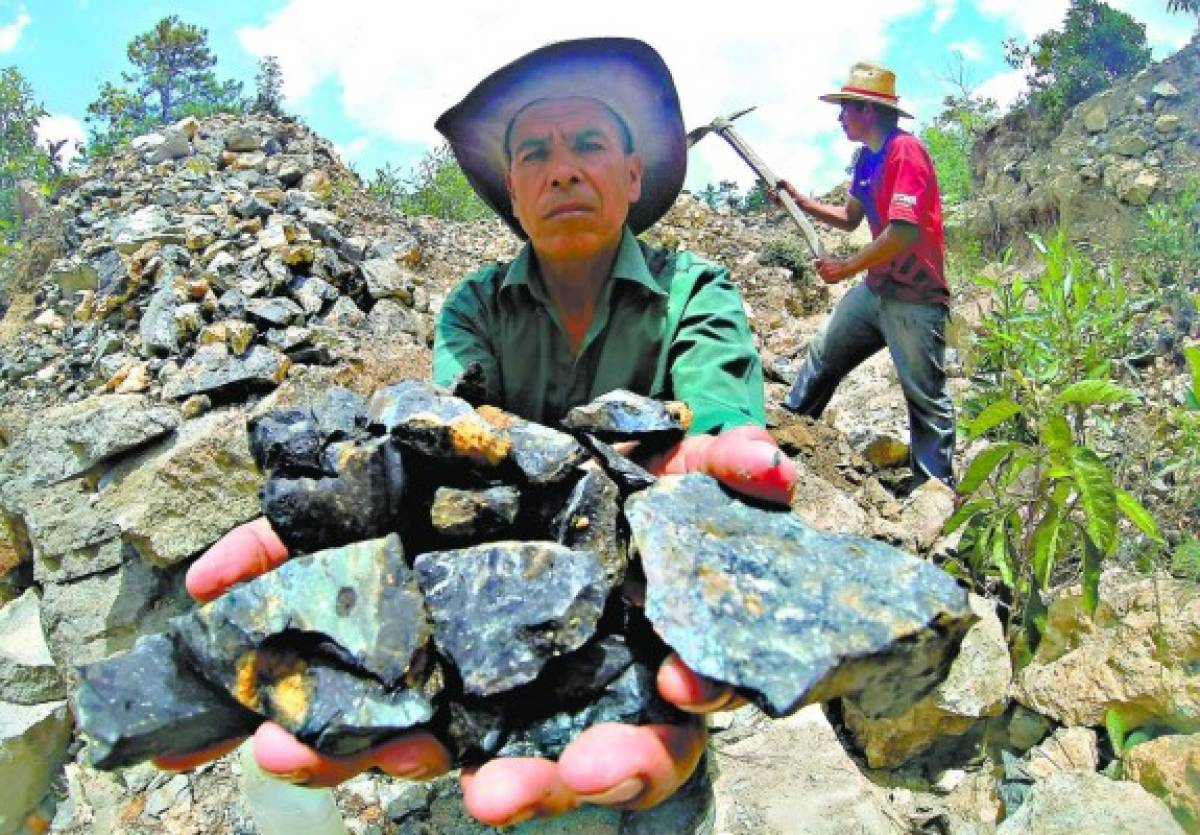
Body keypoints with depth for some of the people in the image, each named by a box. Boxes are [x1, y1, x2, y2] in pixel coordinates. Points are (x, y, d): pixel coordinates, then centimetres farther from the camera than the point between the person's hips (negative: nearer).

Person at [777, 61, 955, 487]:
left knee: (925, 397, -3)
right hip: (875, 288, 9)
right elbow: (849, 219, 20)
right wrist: (799, 200, 9)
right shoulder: (866, 157, 11)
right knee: (822, 353, 16)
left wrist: (845, 268, -17)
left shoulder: (905, 150, -17)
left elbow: (904, 231, -26)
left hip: (914, 298, -9)